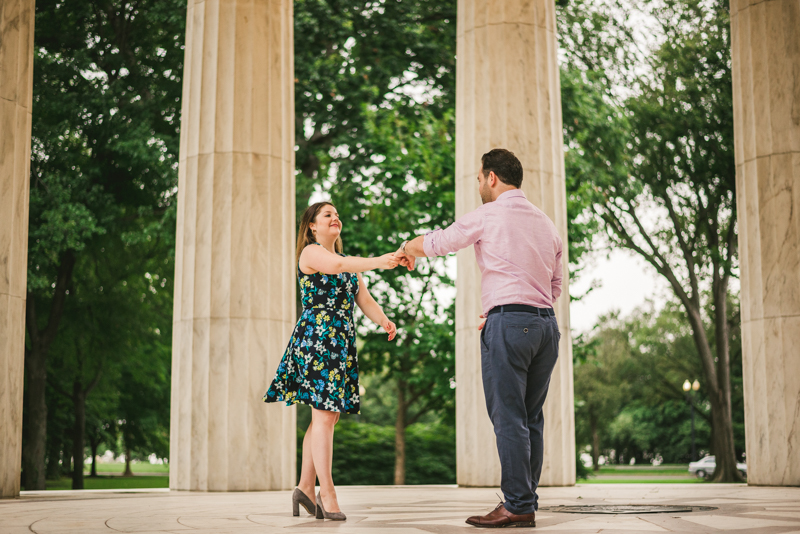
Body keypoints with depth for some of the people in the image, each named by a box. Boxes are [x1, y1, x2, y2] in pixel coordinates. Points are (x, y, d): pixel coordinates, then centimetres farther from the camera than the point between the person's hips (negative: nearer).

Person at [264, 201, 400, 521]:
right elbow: (337, 264, -24)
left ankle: (305, 488, 13)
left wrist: (383, 320, -8)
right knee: (324, 414, -11)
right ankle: (327, 493, -10)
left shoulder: (350, 264, 23)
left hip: (342, 343, 8)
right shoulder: (311, 252, -1)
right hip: (315, 337, -8)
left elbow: (364, 300, 12)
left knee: (328, 415, 6)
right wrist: (378, 262, -35)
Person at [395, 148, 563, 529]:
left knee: (509, 418, -6)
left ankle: (518, 505, -7)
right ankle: (527, 502, 10)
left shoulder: (488, 216, -2)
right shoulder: (546, 223, 18)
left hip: (509, 324, -7)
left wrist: (406, 250, 30)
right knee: (531, 419, 9)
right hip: (546, 323, 7)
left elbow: (434, 243, 8)